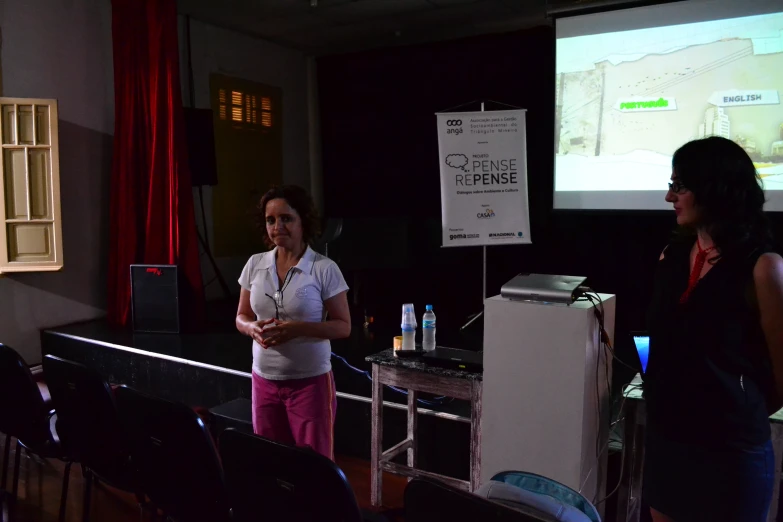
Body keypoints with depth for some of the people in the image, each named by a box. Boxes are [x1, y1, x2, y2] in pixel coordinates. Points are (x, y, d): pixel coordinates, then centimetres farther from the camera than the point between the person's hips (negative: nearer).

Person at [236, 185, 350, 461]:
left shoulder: (325, 269, -10)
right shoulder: (255, 265, 3)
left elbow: (343, 326, -8)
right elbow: (241, 317, 11)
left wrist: (298, 328, -23)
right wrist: (253, 328, -13)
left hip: (310, 381, -4)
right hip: (264, 381, 4)